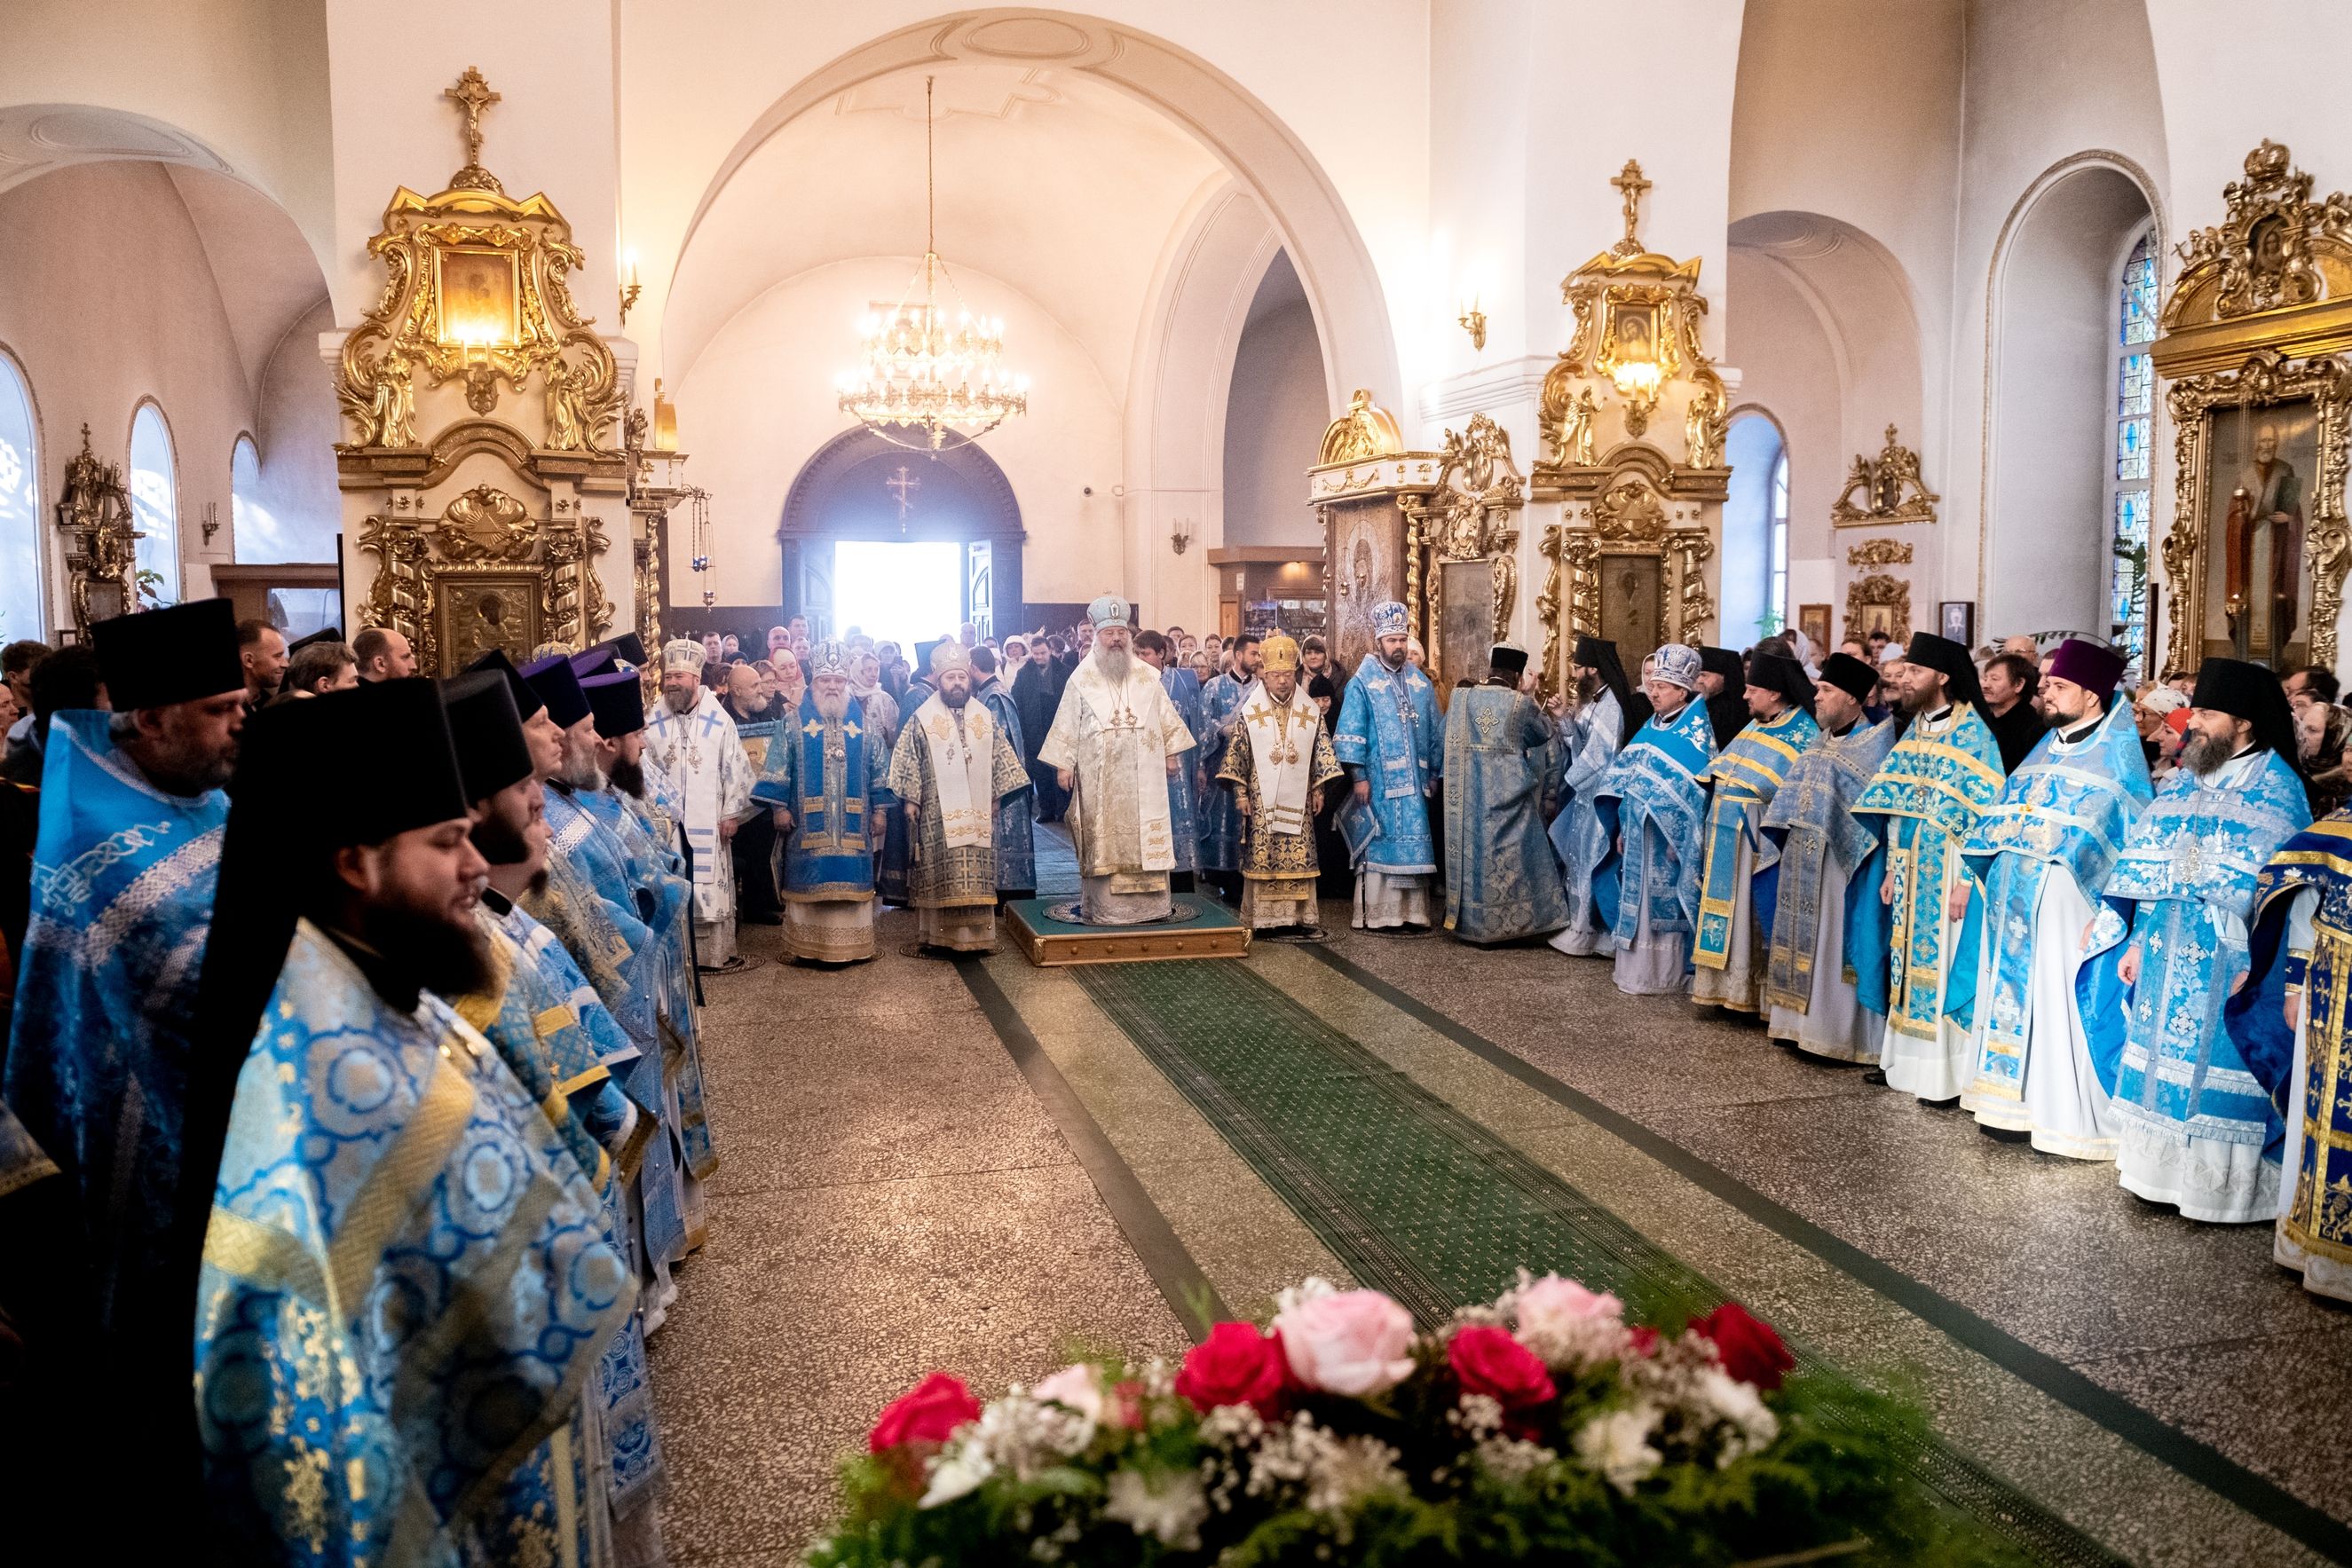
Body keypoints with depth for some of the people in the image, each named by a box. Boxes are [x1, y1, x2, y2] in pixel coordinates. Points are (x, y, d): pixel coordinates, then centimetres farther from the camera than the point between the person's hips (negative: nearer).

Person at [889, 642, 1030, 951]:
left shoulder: (985, 717, 7)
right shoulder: (922, 718, -1)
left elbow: (1000, 758, 12)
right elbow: (908, 761, -1)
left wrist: (997, 796, 8)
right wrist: (910, 799, -5)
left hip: (977, 810, 3)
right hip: (938, 812, -3)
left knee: (977, 872, 3)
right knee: (941, 873, -1)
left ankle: (976, 933, 9)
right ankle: (939, 934, 7)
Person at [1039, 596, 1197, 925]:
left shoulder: (1146, 675, 7)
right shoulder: (1082, 678, 2)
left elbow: (1166, 716, 14)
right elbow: (1067, 724, 3)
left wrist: (1172, 752, 10)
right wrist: (1063, 764, 0)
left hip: (1141, 773, 2)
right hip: (1099, 773, -2)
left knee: (1146, 833, 1)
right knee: (1103, 838, 0)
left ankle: (1147, 901, 7)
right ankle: (1103, 904, 3)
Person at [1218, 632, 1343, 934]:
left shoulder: (1310, 711, 5)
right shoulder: (1250, 712, 0)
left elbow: (1322, 750, 9)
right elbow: (1236, 752, 1)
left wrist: (1318, 789, 5)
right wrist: (1240, 792, -4)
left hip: (1297, 799, 2)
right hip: (1261, 799, -1)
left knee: (1299, 857, 0)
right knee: (1261, 858, -2)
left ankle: (1299, 914, 8)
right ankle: (1262, 917, 3)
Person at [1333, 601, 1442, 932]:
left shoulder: (1420, 682, 11)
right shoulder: (1362, 682, -4)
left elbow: (1433, 731, 15)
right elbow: (1350, 733, -8)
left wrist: (1435, 773, 12)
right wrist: (1358, 776, -13)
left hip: (1414, 782, 5)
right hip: (1378, 782, -5)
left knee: (1413, 845, 6)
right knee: (1377, 844, -2)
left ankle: (1411, 911, 13)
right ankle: (1373, 914, 4)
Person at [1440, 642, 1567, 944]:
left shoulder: (1460, 698, -1)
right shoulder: (1522, 704, -10)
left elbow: (1445, 741, 12)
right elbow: (1547, 734, 8)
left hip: (1468, 797, 3)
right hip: (1508, 796, -3)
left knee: (1471, 850, 12)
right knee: (1509, 856, 6)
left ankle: (1469, 920, 20)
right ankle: (1510, 922, 12)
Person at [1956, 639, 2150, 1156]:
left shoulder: (2118, 749, -5)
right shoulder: (2047, 746, 16)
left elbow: (2135, 834, -9)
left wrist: (2111, 910, -17)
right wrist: (1984, 876, 12)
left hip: (2069, 900, -7)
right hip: (2017, 900, 7)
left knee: (2064, 1006, -5)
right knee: (2016, 997, 10)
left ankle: (2075, 1121, 4)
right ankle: (2020, 1103, 19)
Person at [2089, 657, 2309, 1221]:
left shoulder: (2276, 788, -8)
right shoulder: (2184, 781, 11)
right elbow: (2146, 867, 13)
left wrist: (2255, 965, -19)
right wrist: (2135, 942, 10)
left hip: (2225, 962, -6)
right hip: (2166, 958, 6)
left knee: (2217, 1064, -1)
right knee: (2161, 1059, 11)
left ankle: (2225, 1186, 11)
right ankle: (2165, 1171, 22)